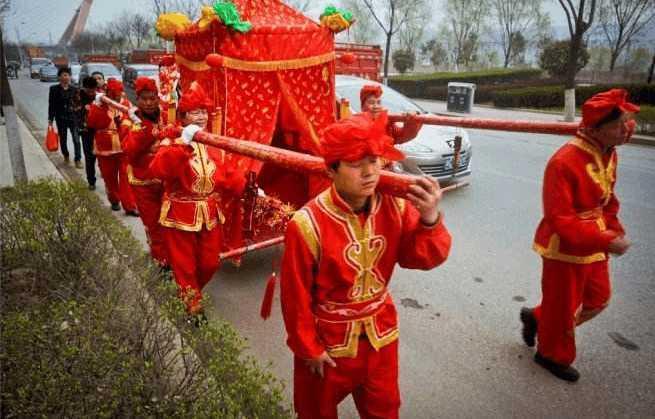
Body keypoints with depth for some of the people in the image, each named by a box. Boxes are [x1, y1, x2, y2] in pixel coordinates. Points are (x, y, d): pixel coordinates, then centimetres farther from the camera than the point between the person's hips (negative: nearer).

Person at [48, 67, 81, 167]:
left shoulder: (74, 89, 3)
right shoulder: (54, 89, 0)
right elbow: (51, 105, 1)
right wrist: (50, 120, -2)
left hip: (73, 117, 0)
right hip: (61, 118, 0)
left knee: (76, 139, -10)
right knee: (63, 139, 12)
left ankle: (78, 159, -5)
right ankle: (66, 155, 35)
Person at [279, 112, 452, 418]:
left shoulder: (394, 207, -15)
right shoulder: (307, 224, -28)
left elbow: (427, 258, -14)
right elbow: (296, 295, -18)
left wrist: (430, 219, -33)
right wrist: (308, 347, -7)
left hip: (380, 332, 3)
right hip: (328, 339, -3)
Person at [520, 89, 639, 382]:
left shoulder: (608, 153, 0)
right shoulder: (565, 162, -28)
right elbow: (560, 220, -28)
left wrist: (614, 231, 2)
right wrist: (606, 241, -29)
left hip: (594, 245, 9)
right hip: (565, 249, -8)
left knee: (597, 300, 22)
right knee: (562, 306, 11)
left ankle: (537, 318, 40)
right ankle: (553, 355, 37)